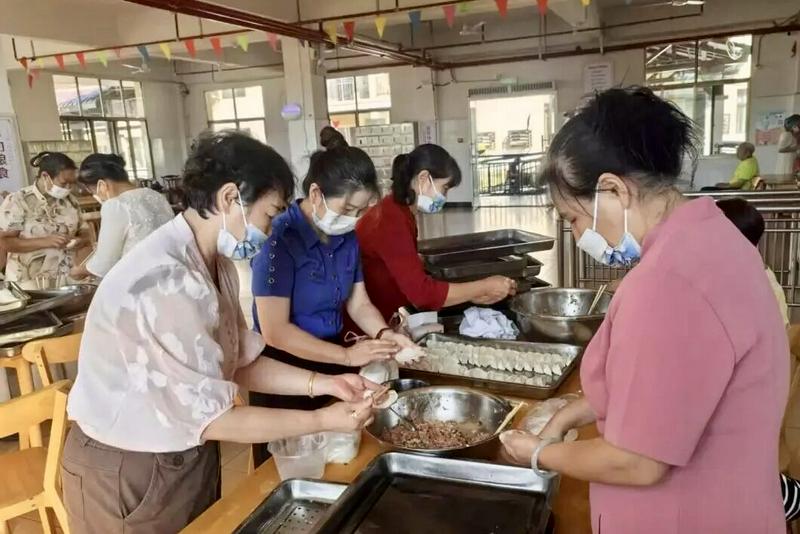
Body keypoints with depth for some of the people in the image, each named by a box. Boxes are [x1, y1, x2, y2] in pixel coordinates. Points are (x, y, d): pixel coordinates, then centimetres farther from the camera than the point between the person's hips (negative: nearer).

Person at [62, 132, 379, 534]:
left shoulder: (215, 264, 0)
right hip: (129, 472, -8)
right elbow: (210, 417, -26)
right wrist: (323, 421, -20)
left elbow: (241, 362, 2)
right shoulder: (165, 280, -30)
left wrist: (323, 384, -7)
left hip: (187, 453, 8)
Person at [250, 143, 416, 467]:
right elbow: (275, 331, -24)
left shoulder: (347, 238, 1)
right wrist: (347, 356, -25)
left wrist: (384, 334, -13)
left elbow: (358, 303, 7)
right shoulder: (279, 239, -22)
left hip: (332, 368, 7)